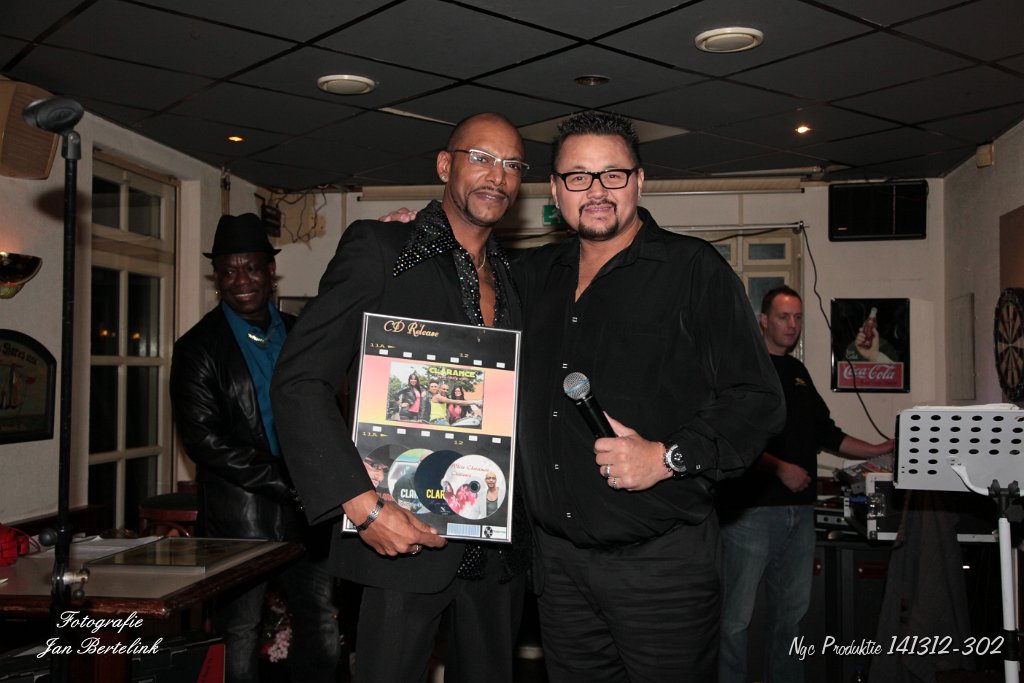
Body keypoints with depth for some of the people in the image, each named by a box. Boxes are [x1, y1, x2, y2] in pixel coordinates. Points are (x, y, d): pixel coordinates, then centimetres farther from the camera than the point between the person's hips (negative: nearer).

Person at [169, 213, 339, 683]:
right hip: (239, 514, -4)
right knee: (239, 636, 7)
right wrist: (286, 481, -15)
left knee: (322, 629, 9)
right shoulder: (199, 348, -3)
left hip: (306, 511, 4)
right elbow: (204, 439, -11)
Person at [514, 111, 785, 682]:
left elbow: (758, 400, -8)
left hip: (662, 561, -5)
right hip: (560, 560, 5)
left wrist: (668, 458, -19)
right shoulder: (536, 276, 12)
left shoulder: (693, 268, -4)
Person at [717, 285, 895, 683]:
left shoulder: (798, 373, 19)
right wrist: (780, 468, -19)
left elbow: (825, 433, 25)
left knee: (791, 611, 13)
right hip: (752, 508, -7)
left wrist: (879, 450, 19)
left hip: (799, 510, 8)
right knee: (736, 616, -5)